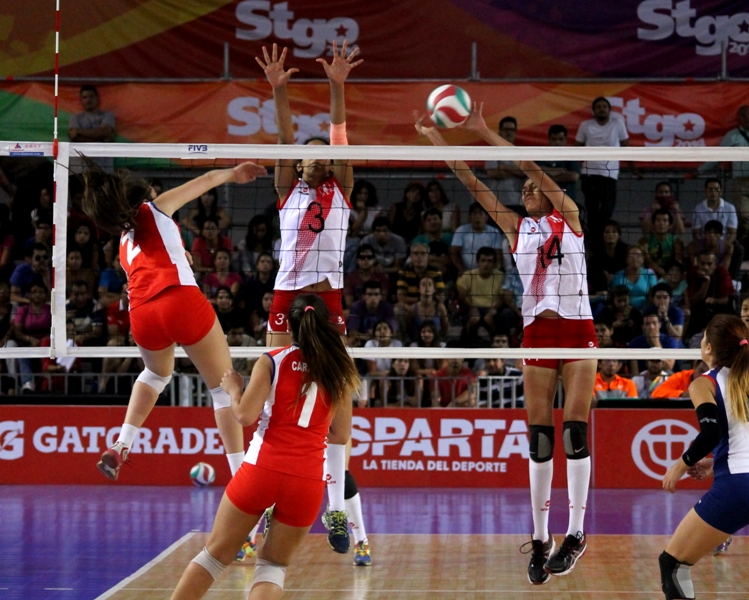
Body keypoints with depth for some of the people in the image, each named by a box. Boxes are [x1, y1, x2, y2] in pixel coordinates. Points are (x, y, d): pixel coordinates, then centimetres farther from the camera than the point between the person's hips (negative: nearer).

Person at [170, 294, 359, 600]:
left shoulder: (272, 361, 1)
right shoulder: (339, 371, 7)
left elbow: (246, 415, -7)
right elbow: (341, 435, 10)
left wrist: (233, 389, 12)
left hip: (262, 468, -1)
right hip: (308, 478, 1)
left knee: (215, 554, 13)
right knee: (273, 564, 15)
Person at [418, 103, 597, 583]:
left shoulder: (569, 216, 7)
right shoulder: (516, 229, 15)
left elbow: (532, 167, -3)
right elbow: (472, 183, 9)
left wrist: (484, 131, -8)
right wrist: (435, 138, 3)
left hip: (578, 331, -3)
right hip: (537, 334, 3)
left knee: (575, 430, -9)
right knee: (540, 437, -1)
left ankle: (576, 532, -6)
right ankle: (541, 538, 2)